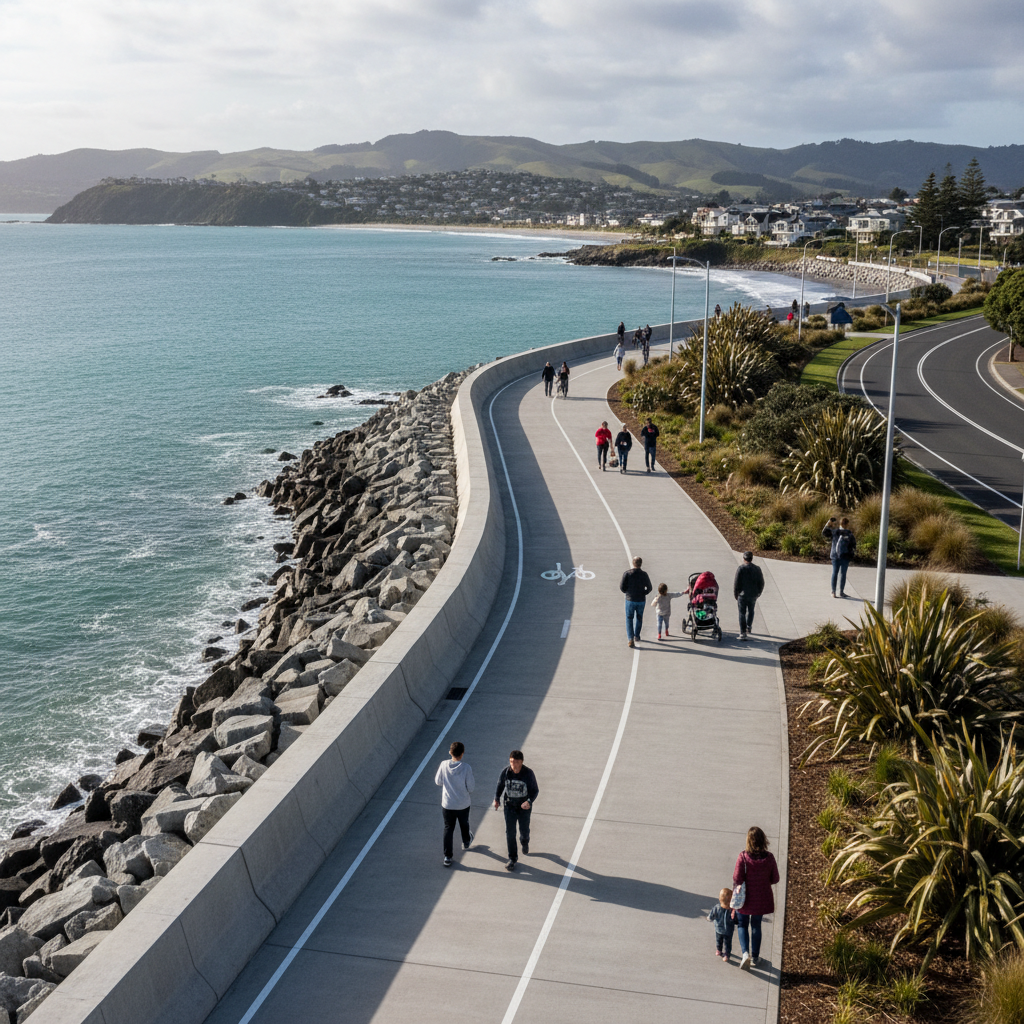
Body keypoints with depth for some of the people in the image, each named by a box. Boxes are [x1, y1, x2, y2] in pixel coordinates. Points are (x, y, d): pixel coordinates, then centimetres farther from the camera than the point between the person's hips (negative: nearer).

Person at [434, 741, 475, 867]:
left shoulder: (444, 765, -16)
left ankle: (447, 857, 16)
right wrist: (473, 781, 5)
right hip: (463, 805, 0)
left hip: (447, 804, 0)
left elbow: (438, 782, -2)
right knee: (464, 825, 27)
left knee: (448, 828, 14)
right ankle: (466, 843, 53)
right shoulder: (466, 768, -22)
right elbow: (471, 788, -15)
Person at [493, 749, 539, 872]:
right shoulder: (505, 772, -13)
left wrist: (529, 802, -30)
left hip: (524, 807, -1)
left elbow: (535, 790, -13)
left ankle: (525, 842, 53)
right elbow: (500, 786, 3)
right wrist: (496, 799, -11)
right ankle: (512, 859, 14)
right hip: (509, 806, 1)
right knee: (510, 832, 0)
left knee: (524, 830, 16)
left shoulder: (528, 773, -19)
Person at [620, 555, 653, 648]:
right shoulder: (644, 574, -8)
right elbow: (649, 588, 0)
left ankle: (630, 639, -9)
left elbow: (622, 587, -10)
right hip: (641, 600, 2)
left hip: (630, 599, -2)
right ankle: (636, 635, 38)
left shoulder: (627, 573, -12)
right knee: (639, 618, 23)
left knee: (629, 619, 5)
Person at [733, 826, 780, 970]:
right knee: (756, 926, 22)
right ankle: (755, 957, 29)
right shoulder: (769, 858, -14)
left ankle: (745, 953, -2)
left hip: (745, 898, -2)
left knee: (742, 925, 17)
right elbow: (775, 879, -4)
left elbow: (737, 879, -20)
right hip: (761, 900, 2)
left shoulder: (743, 857, -22)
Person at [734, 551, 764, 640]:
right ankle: (748, 627, 28)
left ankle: (743, 633, -2)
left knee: (742, 613, 2)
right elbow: (761, 583, 5)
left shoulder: (740, 568, -10)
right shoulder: (757, 569, -1)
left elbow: (736, 583, -10)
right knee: (750, 611, 25)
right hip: (753, 595, 3)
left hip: (742, 595, -3)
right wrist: (758, 593, 17)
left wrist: (735, 594, 1)